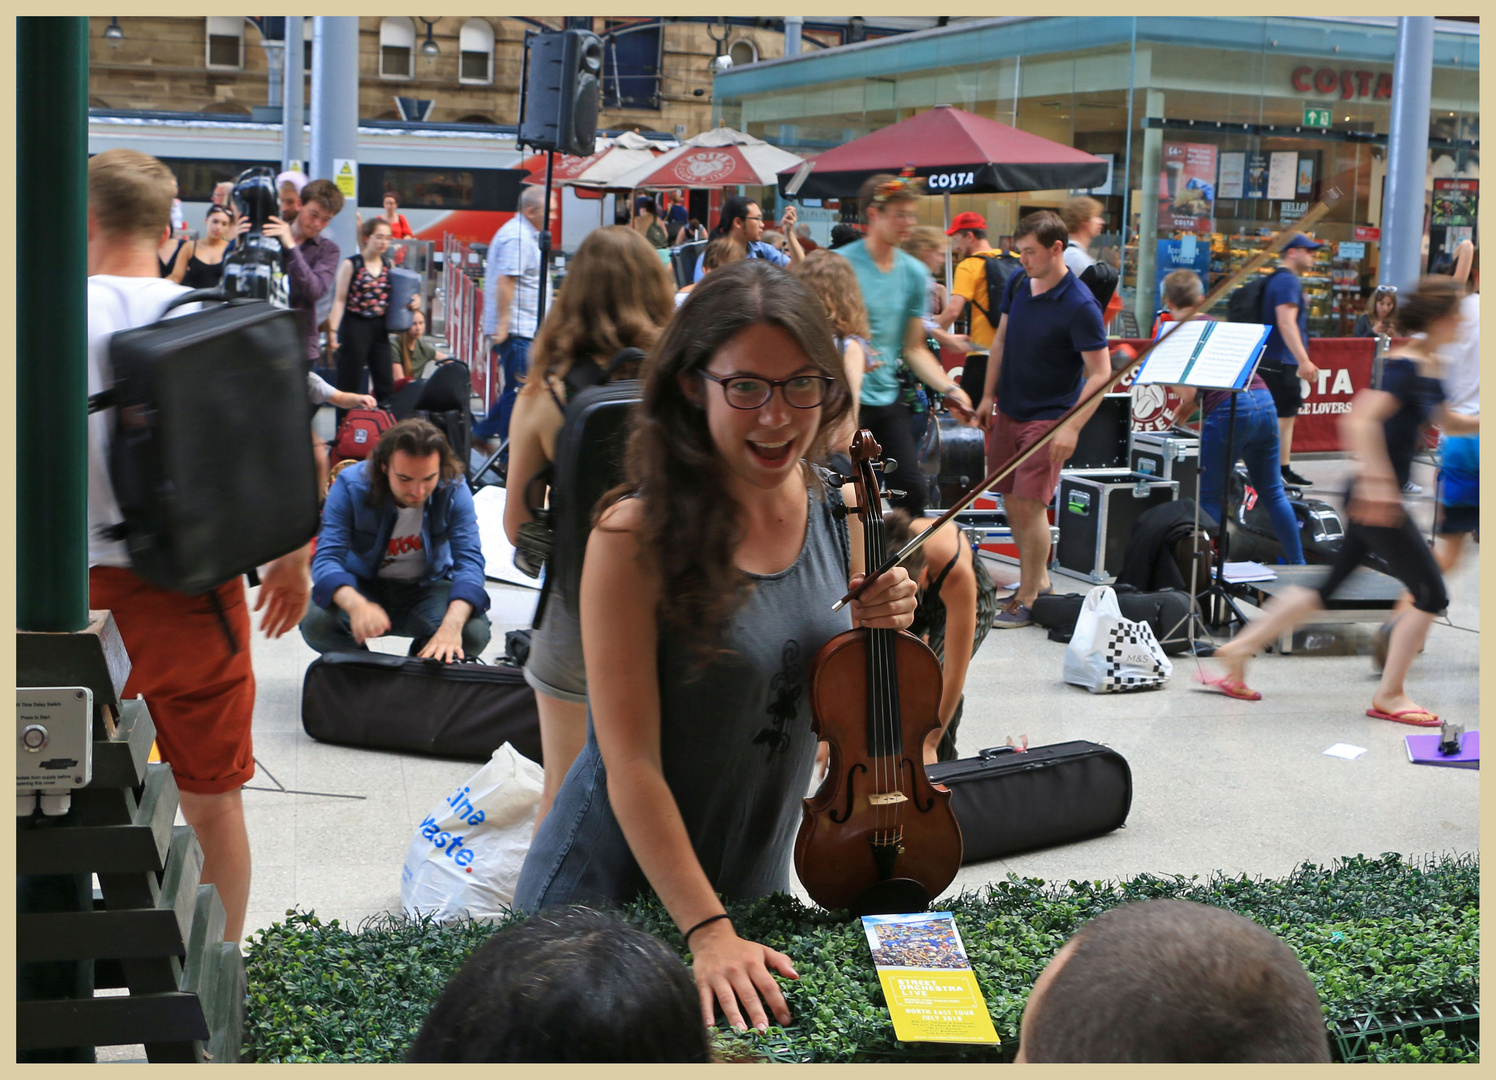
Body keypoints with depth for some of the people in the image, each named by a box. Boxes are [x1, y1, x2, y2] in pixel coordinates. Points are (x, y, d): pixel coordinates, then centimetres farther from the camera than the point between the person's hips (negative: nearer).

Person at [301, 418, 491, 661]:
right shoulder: (350, 485, -21)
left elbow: (469, 559, -25)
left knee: (475, 632, -30)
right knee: (316, 622, -32)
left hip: (427, 586, 1)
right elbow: (327, 557, -27)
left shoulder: (453, 490, -19)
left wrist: (452, 625, -45)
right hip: (362, 584, 0)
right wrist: (356, 604, -51)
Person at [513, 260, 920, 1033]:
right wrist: (708, 932, -27)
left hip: (756, 883, 6)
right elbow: (630, 763, -22)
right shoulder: (637, 533, -21)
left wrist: (883, 636, -11)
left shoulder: (838, 514, -3)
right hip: (611, 890, -5)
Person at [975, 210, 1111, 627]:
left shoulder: (1080, 306, -20)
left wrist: (1072, 426, -25)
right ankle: (1038, 578, 30)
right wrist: (988, 395, 12)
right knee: (1011, 500, 13)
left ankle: (1027, 600, 1)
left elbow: (1101, 374, -18)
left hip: (1048, 417, -7)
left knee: (1030, 504, -10)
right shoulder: (1017, 283, 1)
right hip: (1008, 410, 7)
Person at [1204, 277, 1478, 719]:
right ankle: (1389, 695, 6)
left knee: (1328, 588, 15)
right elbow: (1360, 421, -28)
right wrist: (1378, 480, -32)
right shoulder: (1406, 365, -17)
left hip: (1374, 499, 9)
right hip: (1376, 499, -9)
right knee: (1431, 594, -2)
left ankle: (1238, 650, 18)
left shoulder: (1427, 365, 12)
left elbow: (1448, 422, 27)